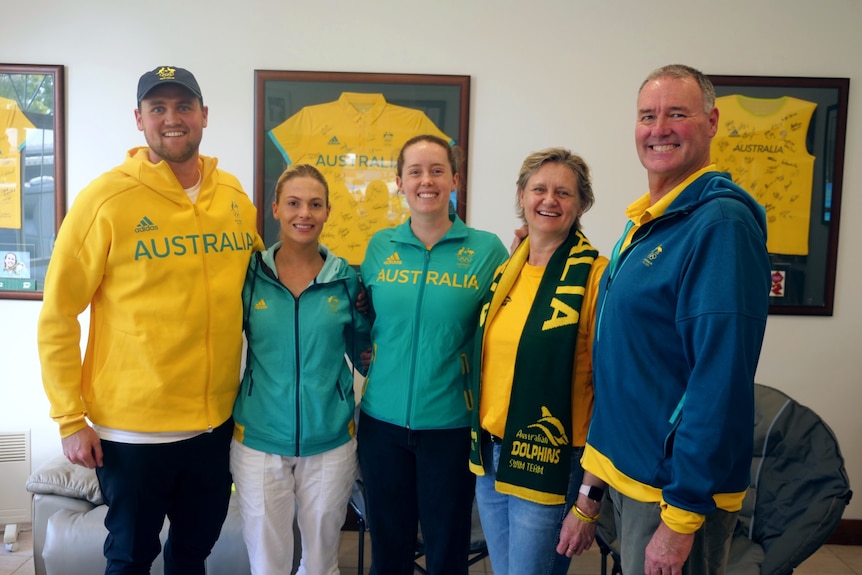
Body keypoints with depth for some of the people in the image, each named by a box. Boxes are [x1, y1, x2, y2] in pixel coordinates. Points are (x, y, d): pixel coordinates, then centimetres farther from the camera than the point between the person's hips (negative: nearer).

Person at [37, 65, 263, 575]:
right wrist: (71, 419, -8)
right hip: (131, 428, -3)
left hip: (218, 421, 4)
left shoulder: (235, 196, 1)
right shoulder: (106, 199, -11)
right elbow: (57, 317, -7)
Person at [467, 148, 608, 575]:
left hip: (548, 463, -6)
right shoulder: (505, 271, 6)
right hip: (490, 453, 6)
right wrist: (481, 439, 13)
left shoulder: (595, 276, -13)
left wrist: (590, 500, -15)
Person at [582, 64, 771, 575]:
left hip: (676, 488, -8)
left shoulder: (721, 222, -20)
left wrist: (682, 516, -22)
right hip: (629, 474, 8)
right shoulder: (646, 220, 8)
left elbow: (722, 379, -24)